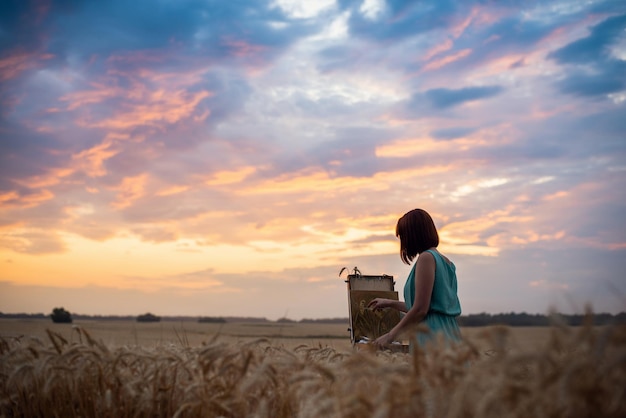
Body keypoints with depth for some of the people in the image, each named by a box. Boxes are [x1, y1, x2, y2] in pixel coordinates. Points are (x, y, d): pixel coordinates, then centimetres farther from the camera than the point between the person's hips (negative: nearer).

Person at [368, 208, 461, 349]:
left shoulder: (426, 258, -8)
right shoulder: (446, 262, 18)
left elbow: (420, 309, -14)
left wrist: (391, 335, -6)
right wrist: (390, 303, 33)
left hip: (433, 336, -9)